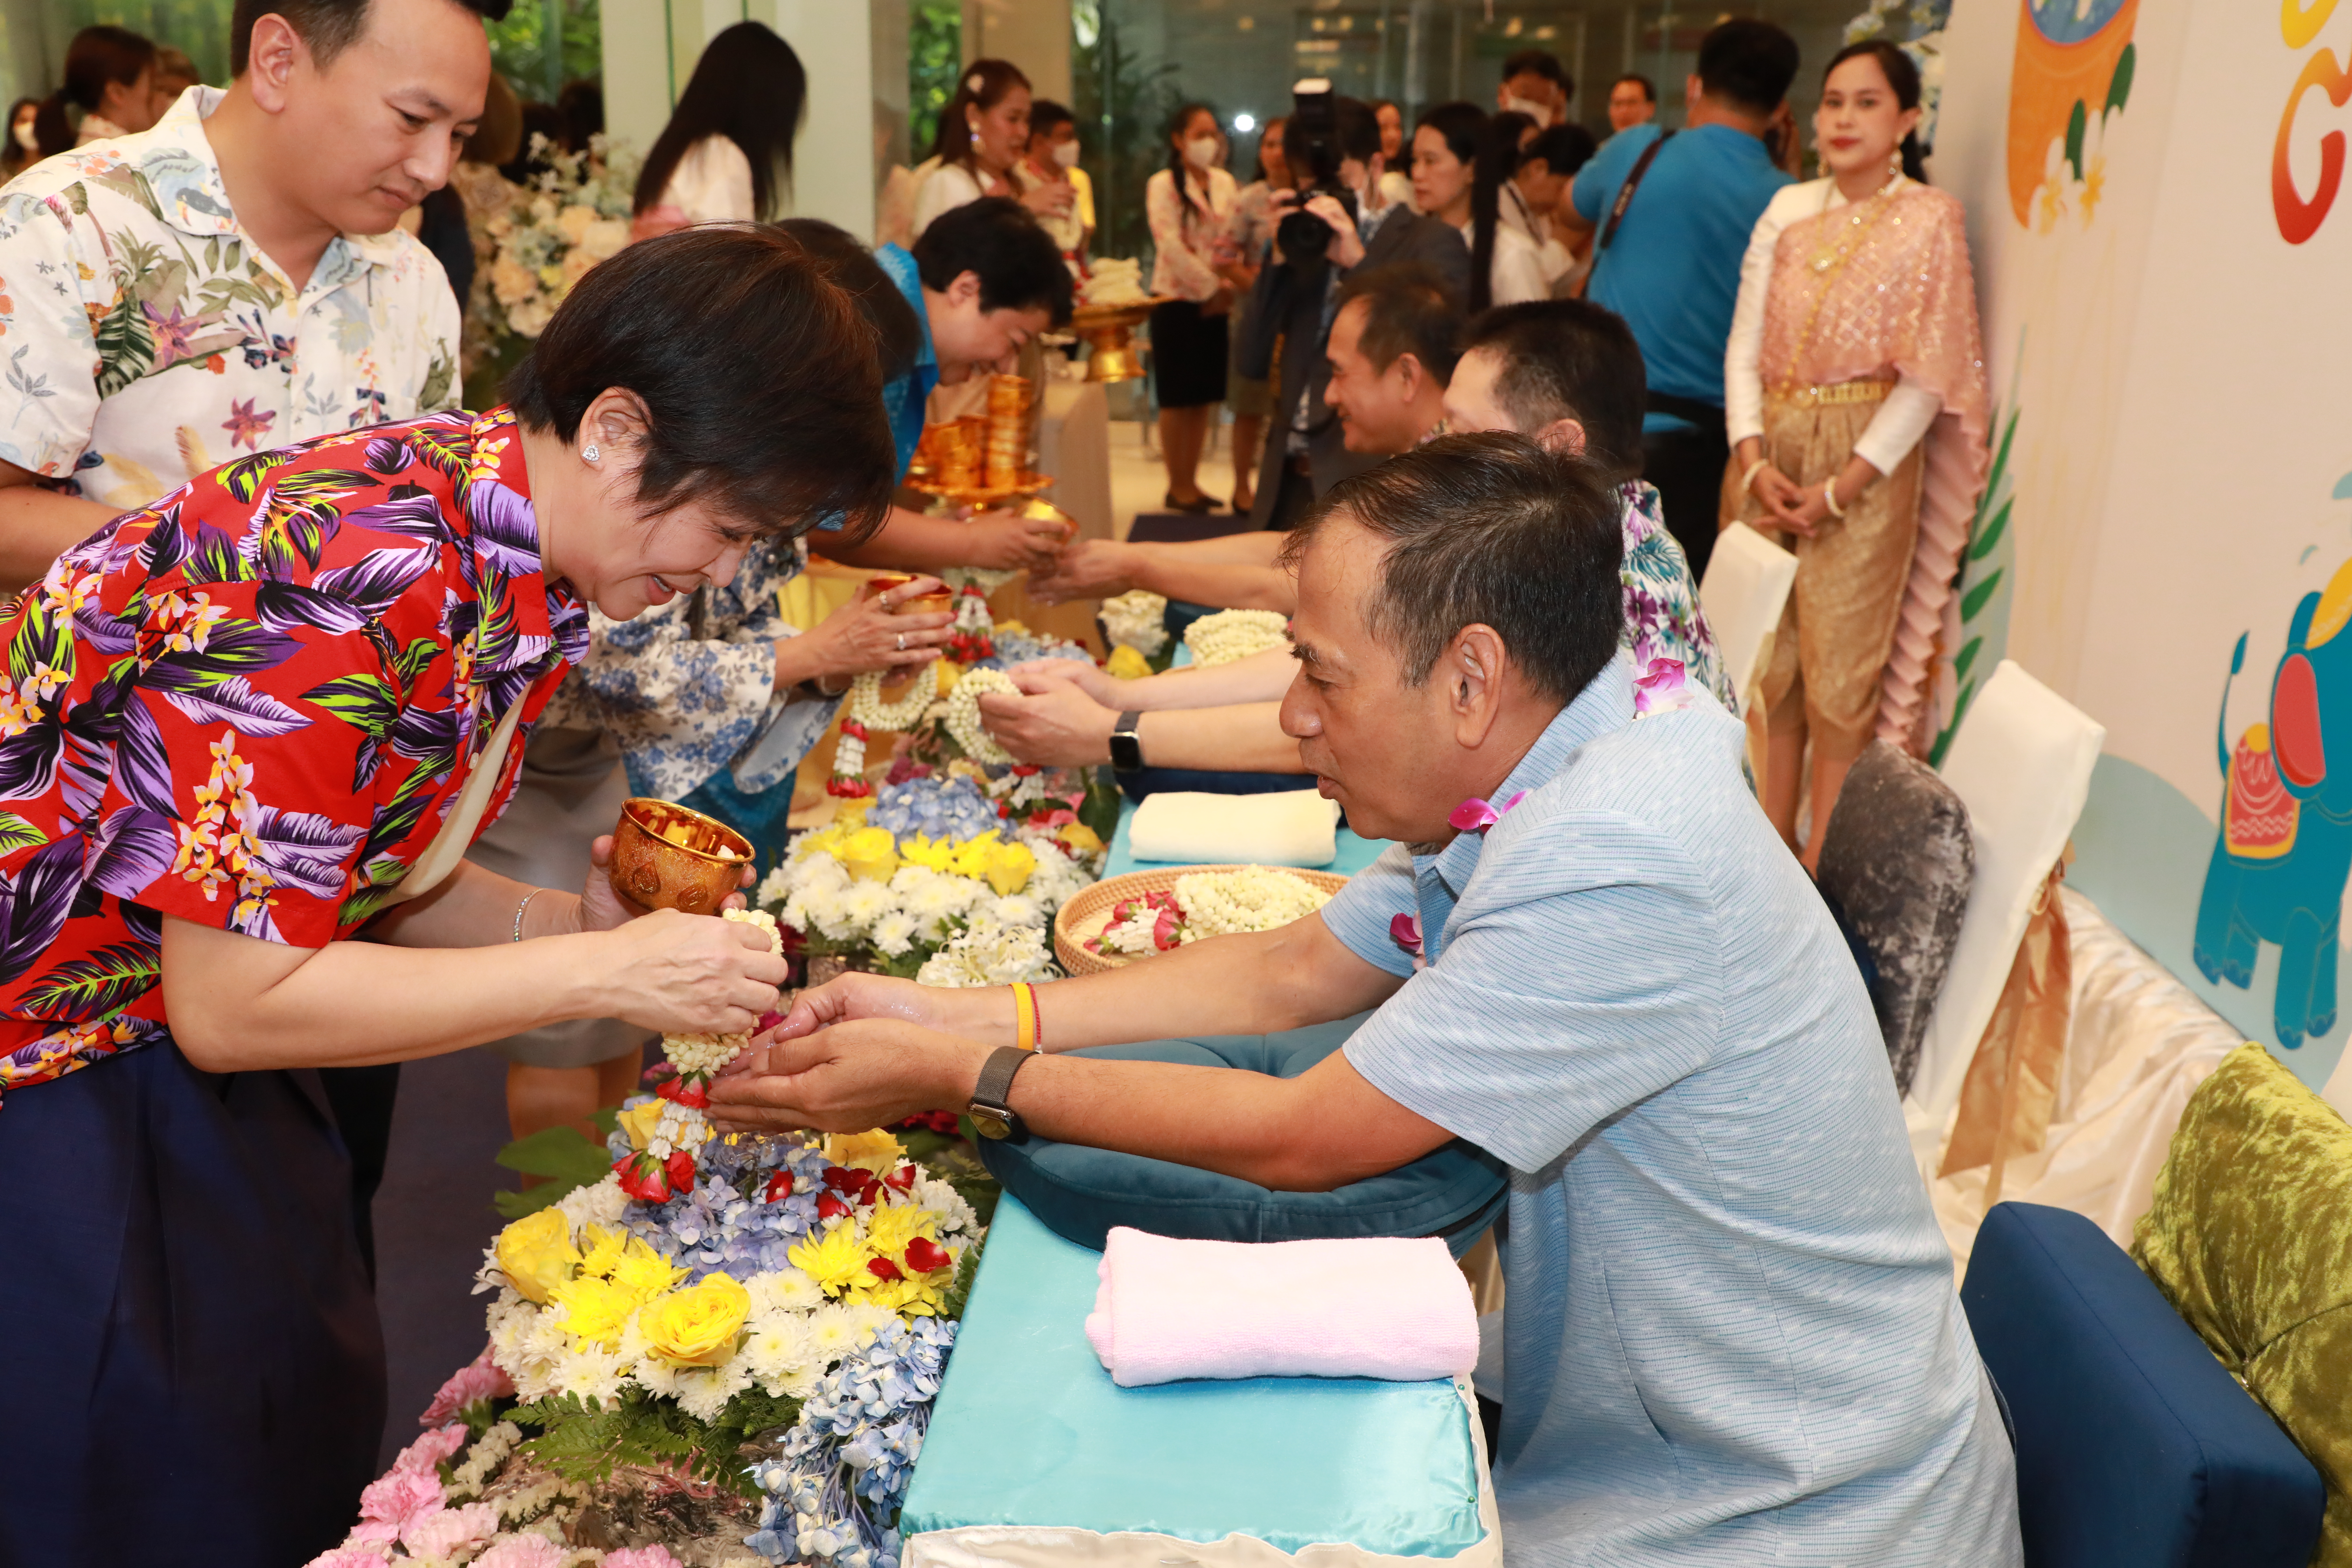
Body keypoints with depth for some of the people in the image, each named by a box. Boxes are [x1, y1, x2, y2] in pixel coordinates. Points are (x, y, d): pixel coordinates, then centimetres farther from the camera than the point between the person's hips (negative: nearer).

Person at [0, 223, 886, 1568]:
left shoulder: (522, 562, -3)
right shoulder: (362, 576, -30)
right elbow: (234, 1002, -25)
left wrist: (573, 920, -9)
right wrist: (599, 974, -23)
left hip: (177, 1060, 8)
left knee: (310, 1429, 13)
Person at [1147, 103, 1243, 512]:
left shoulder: (1225, 183, 12)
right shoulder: (1163, 185, -6)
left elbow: (1234, 239, 12)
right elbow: (1170, 245, -14)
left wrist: (1228, 285, -2)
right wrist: (1210, 286, -14)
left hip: (1215, 304, 5)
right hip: (1178, 300, -5)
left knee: (1204, 398, 8)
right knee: (1178, 400, -2)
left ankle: (1190, 481, 16)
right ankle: (1177, 486, 6)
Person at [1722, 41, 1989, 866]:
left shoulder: (1929, 219, -3)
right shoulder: (1789, 210, 10)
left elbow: (1927, 380, -8)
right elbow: (1744, 345, 6)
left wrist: (1840, 488, -14)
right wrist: (1753, 459, -8)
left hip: (1863, 466, -4)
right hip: (1768, 461, 4)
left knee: (1840, 678, -3)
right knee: (1765, 669, 7)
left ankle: (1823, 870, 5)